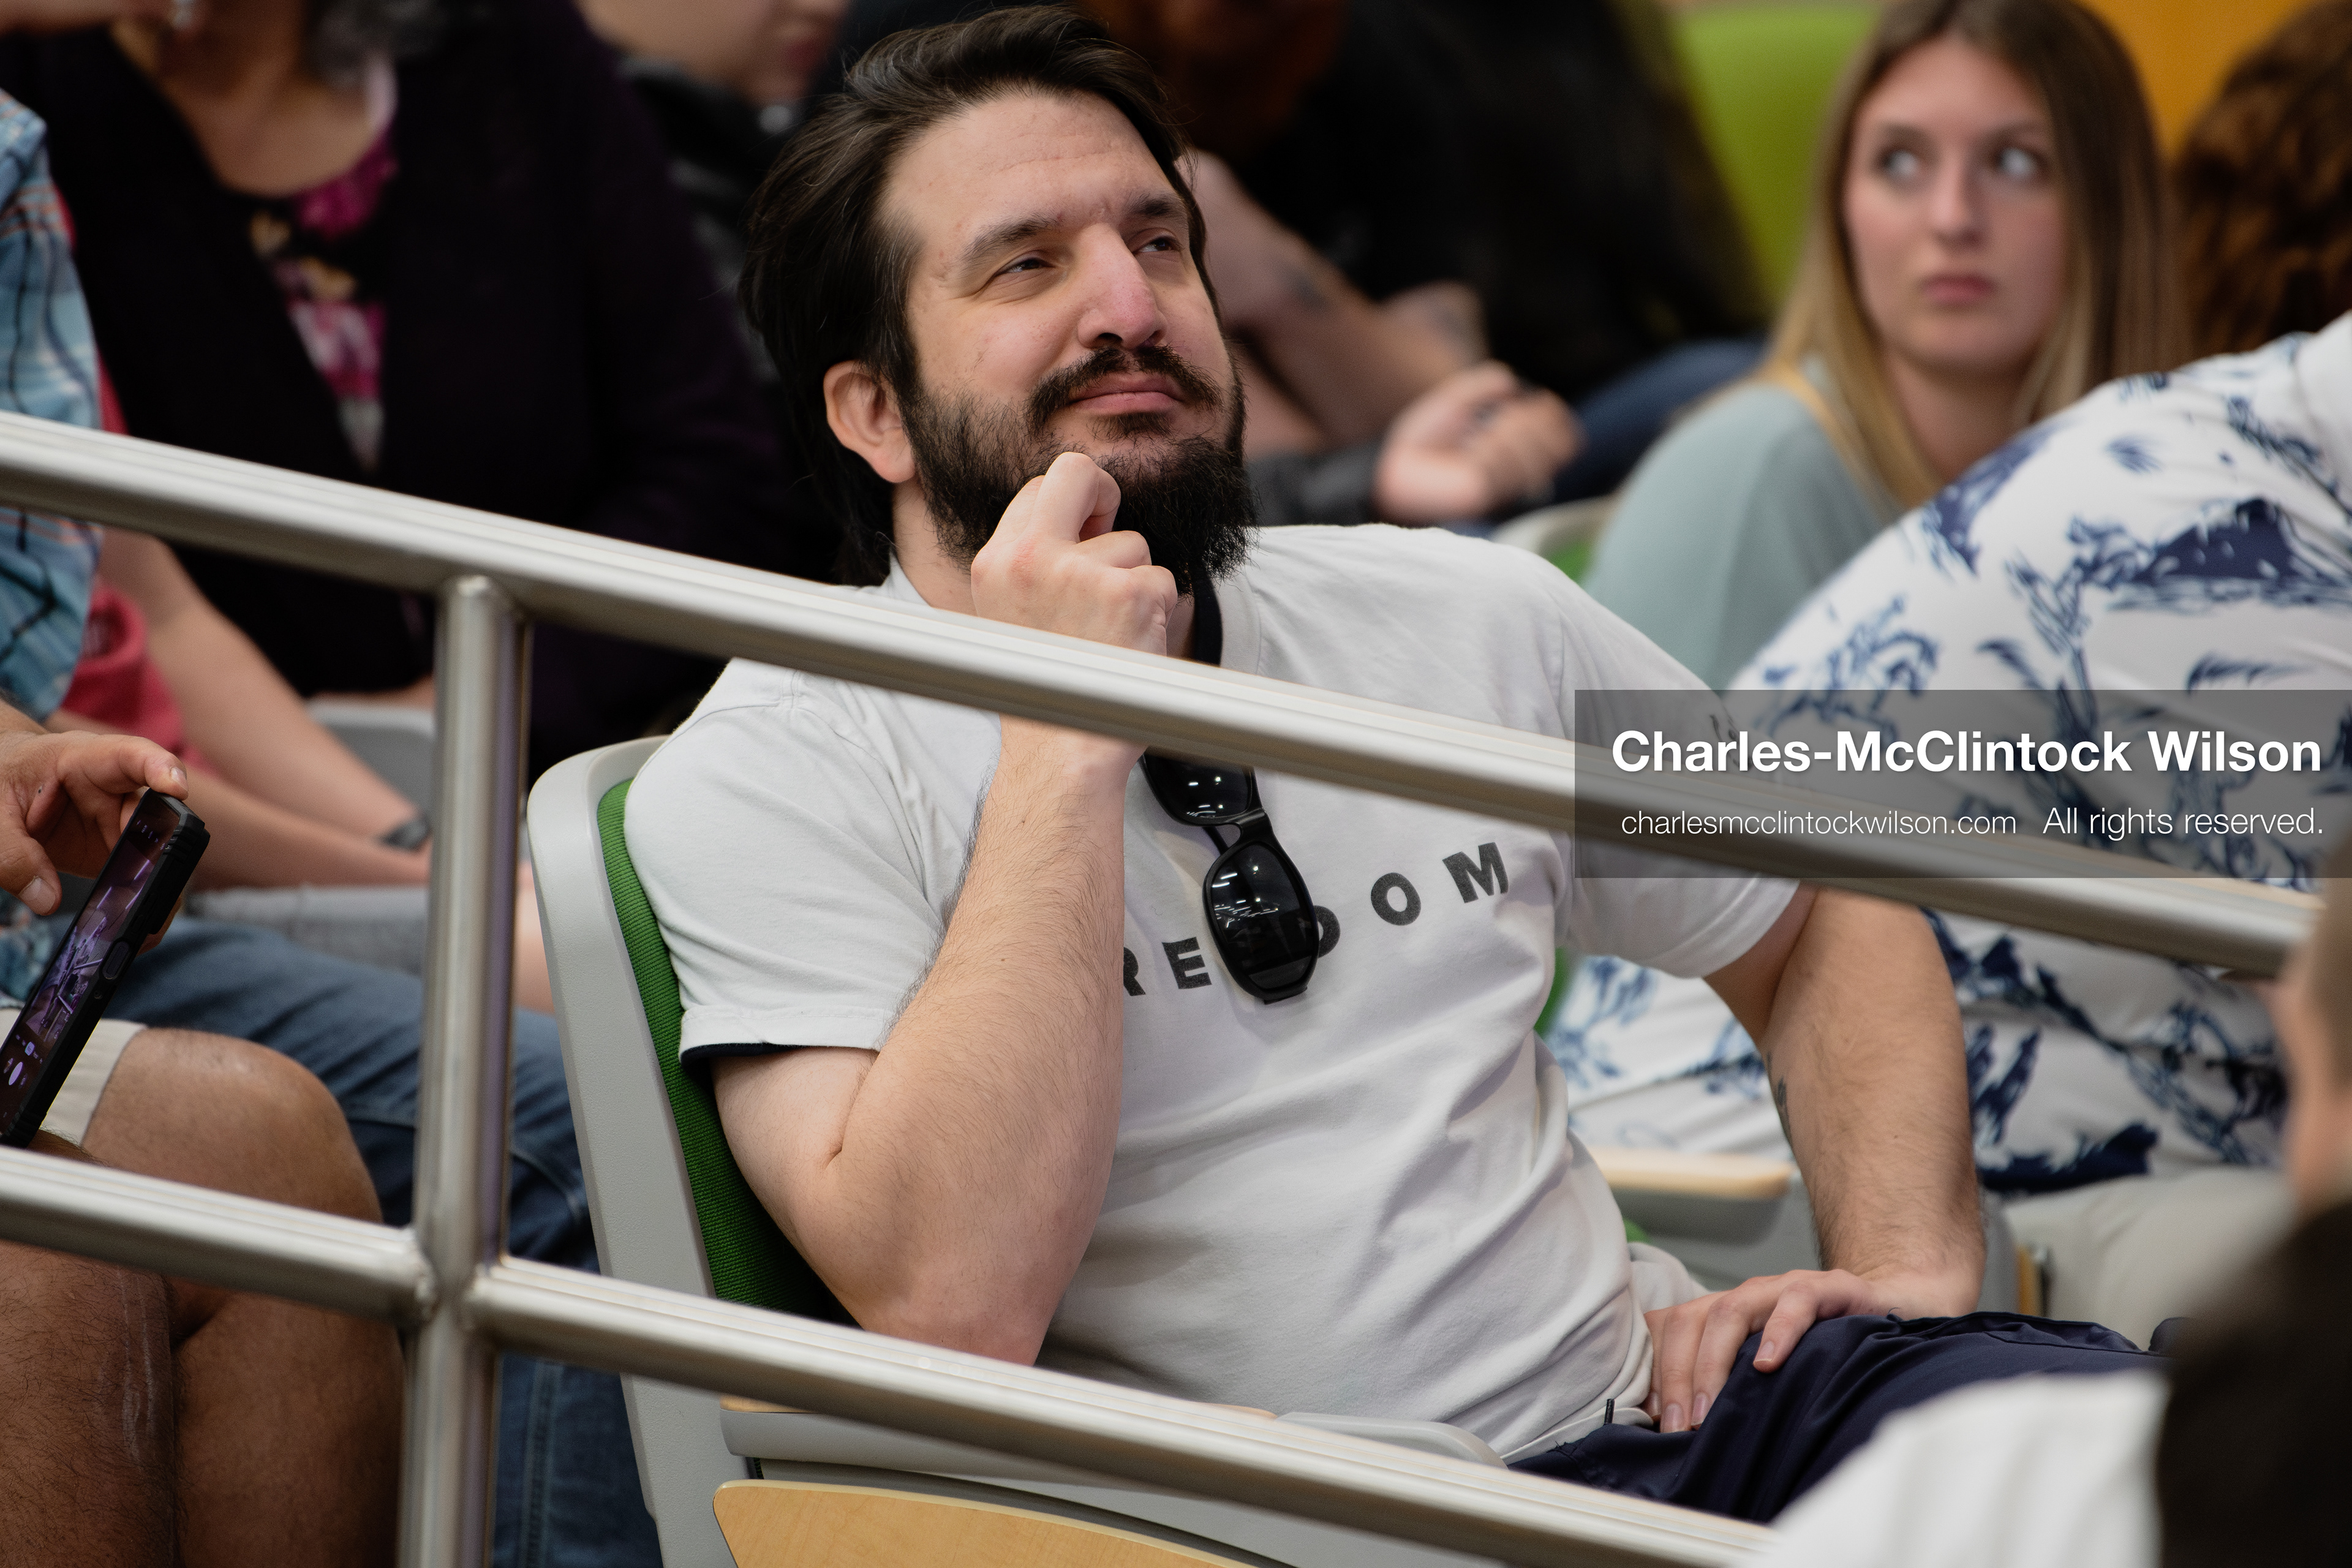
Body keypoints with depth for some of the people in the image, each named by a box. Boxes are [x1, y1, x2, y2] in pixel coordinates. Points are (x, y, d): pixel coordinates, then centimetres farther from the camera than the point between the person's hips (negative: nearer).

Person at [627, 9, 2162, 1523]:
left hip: (1640, 1402, 6)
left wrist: (1909, 1277, 8)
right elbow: (951, 1302, -17)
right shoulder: (768, 772, -3)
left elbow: (1835, 926, 27)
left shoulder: (1471, 621, 15)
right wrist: (1063, 745, -15)